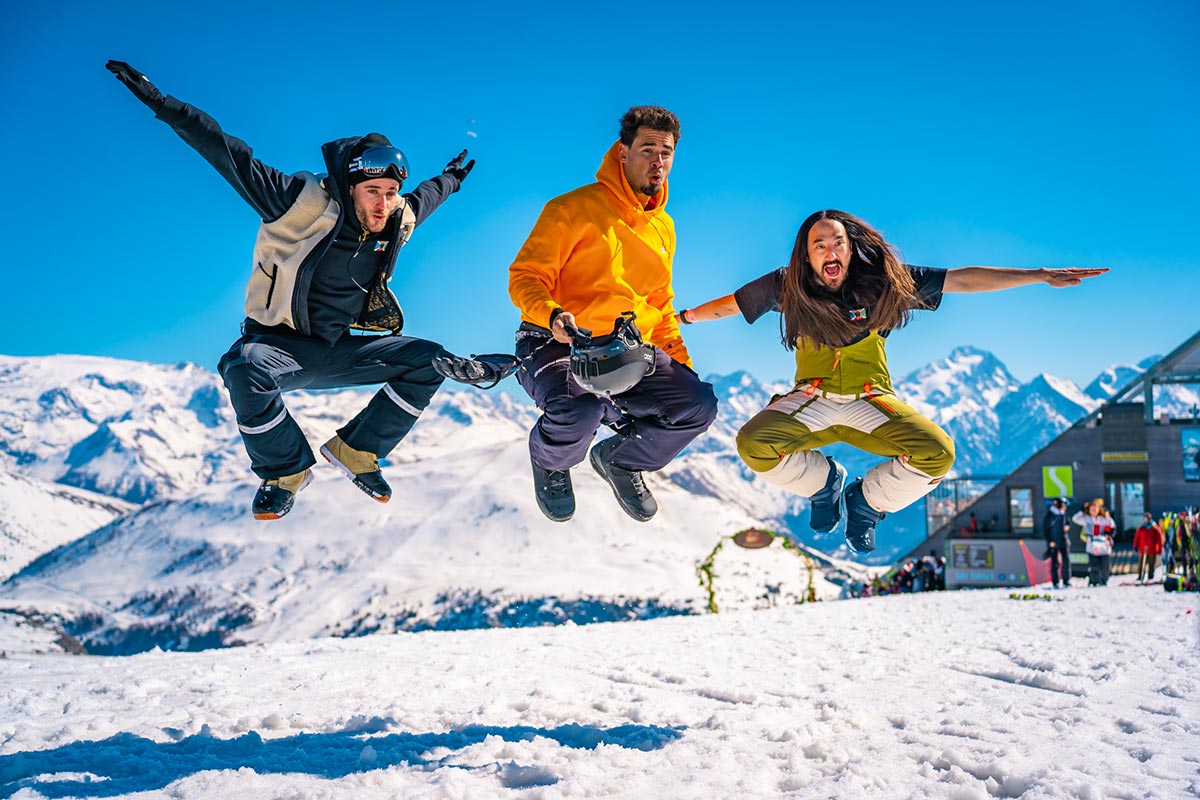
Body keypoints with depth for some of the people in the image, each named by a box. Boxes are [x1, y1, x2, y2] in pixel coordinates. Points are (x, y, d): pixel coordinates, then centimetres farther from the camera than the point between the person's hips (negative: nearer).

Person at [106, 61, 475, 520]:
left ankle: (355, 451, 1)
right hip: (280, 344, -5)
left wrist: (450, 180, 47)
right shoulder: (307, 205, -17)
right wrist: (160, 102, -23)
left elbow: (422, 199, 27)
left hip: (340, 351, 5)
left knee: (430, 360, -11)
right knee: (245, 367, -40)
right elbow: (229, 155, -19)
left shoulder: (397, 221, 0)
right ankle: (286, 471, -15)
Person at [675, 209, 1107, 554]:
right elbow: (730, 304, 15)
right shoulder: (788, 286, -1)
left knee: (939, 453, -28)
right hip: (812, 400, 1)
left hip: (870, 400, 0)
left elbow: (964, 280, -6)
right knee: (752, 445, -29)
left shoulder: (882, 282, -5)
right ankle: (826, 480, 6)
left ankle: (865, 500, 6)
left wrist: (1041, 275, -10)